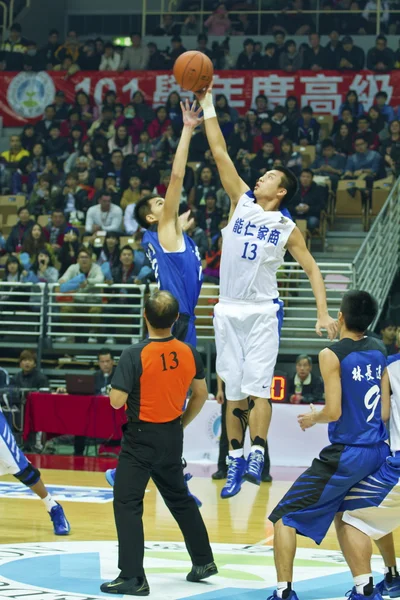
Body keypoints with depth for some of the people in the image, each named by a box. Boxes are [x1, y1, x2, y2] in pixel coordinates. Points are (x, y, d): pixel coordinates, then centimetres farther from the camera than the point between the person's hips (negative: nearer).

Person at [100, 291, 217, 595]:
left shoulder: (135, 355, -19)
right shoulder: (189, 353, -2)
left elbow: (116, 401, -19)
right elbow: (201, 394, 10)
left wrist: (119, 388, 2)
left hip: (141, 438, -6)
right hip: (173, 436, 6)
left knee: (127, 503, -1)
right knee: (180, 499, 22)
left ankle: (133, 577, -6)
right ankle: (203, 561, 31)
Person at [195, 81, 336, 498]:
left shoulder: (287, 228, 1)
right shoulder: (241, 201, 7)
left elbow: (311, 267, 3)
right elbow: (220, 154, 4)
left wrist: (323, 312, -8)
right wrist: (207, 107, 1)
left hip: (263, 311, -3)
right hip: (228, 309, 3)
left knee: (258, 385, -12)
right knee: (234, 389, 6)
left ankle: (256, 456, -11)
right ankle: (234, 461, 10)